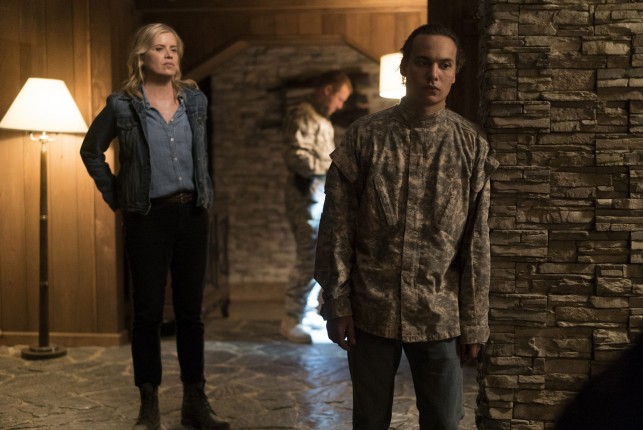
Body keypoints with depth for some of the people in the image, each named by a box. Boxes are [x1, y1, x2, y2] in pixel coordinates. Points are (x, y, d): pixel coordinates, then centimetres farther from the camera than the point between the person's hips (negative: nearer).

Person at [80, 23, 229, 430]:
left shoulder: (195, 100, 7)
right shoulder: (123, 105, -2)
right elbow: (92, 151, 8)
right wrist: (114, 195, 2)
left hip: (192, 214, 3)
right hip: (148, 218, -3)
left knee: (191, 311, 7)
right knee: (149, 312, 2)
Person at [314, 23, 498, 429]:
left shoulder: (472, 144, -1)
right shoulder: (365, 135, -3)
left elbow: (477, 241, 0)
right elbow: (337, 227, -2)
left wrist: (474, 321, -1)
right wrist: (337, 304, -4)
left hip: (441, 316, 1)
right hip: (371, 312, 0)